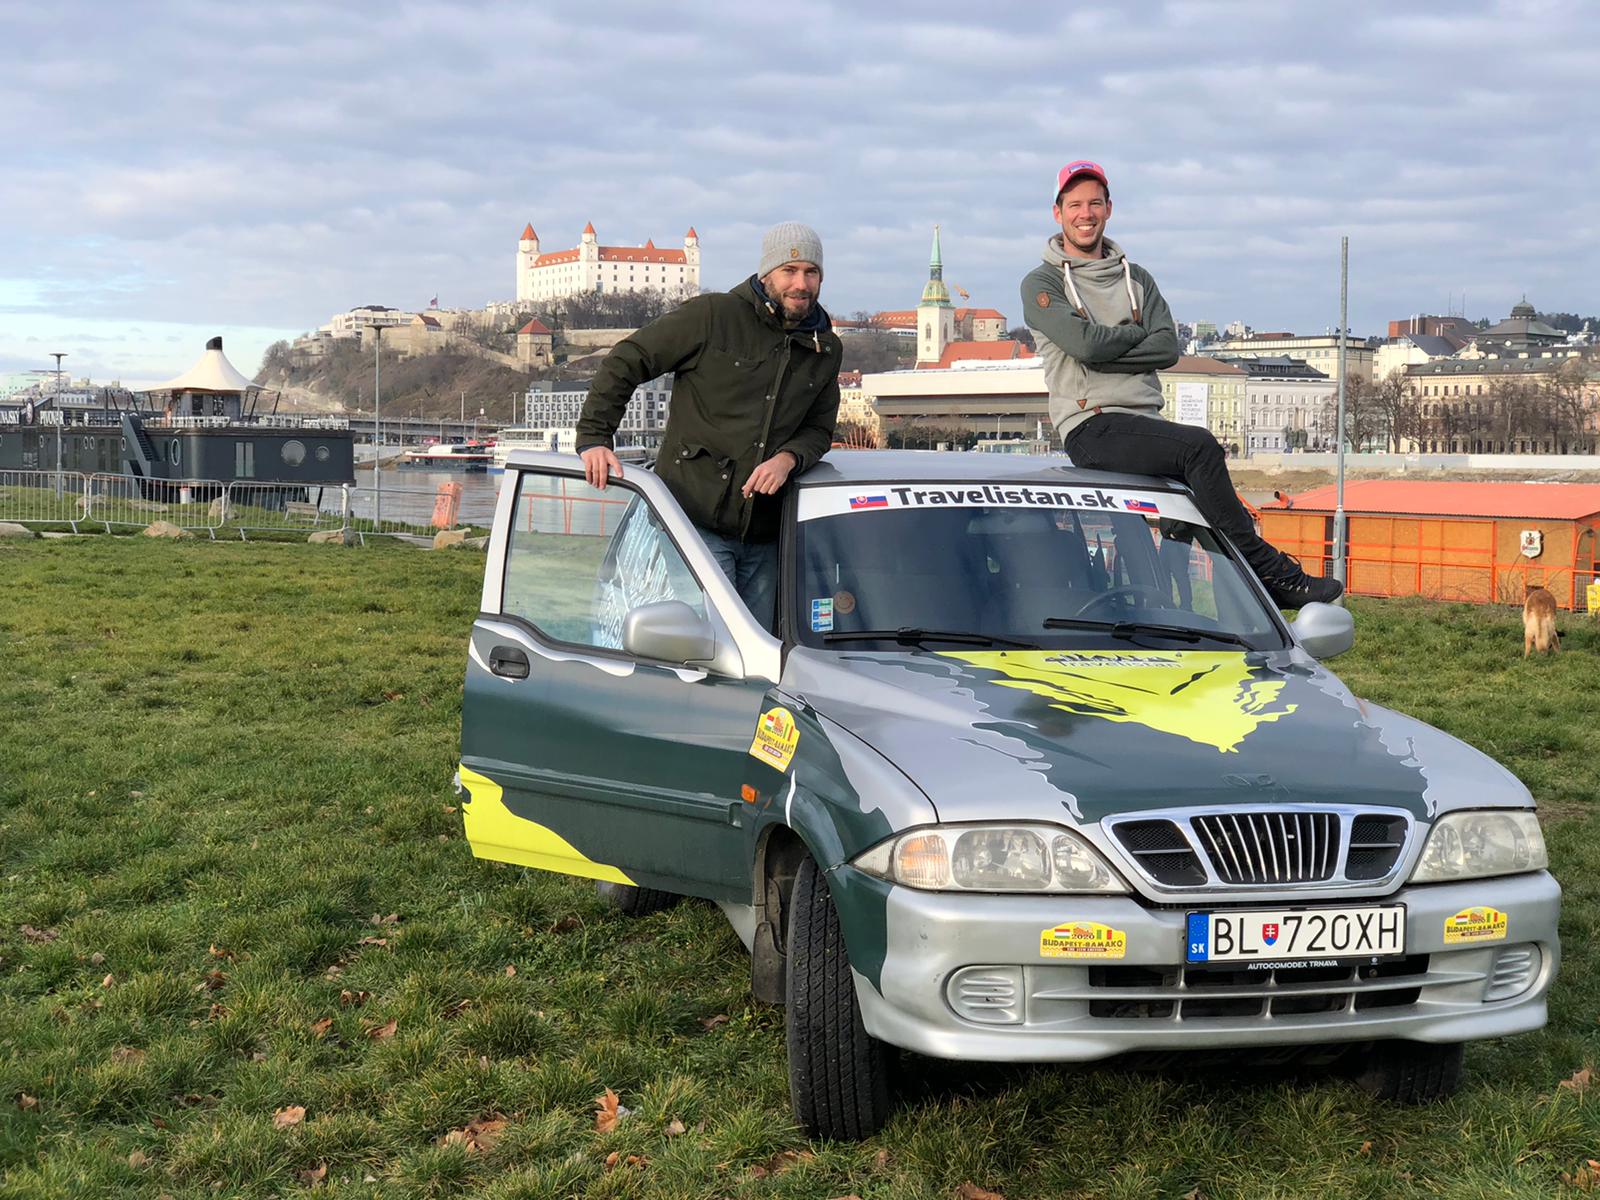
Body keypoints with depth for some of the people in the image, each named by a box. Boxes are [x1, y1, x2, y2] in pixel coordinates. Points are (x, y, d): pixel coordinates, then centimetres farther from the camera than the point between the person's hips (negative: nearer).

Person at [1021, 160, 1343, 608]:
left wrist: (1105, 352, -6)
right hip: (1092, 427, -6)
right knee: (1199, 446, -28)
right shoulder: (1042, 284, 7)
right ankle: (1268, 568, -26)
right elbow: (1084, 342, -12)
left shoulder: (1136, 279, 23)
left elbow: (1168, 348, 6)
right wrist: (1137, 333, 4)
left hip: (1145, 422, 6)